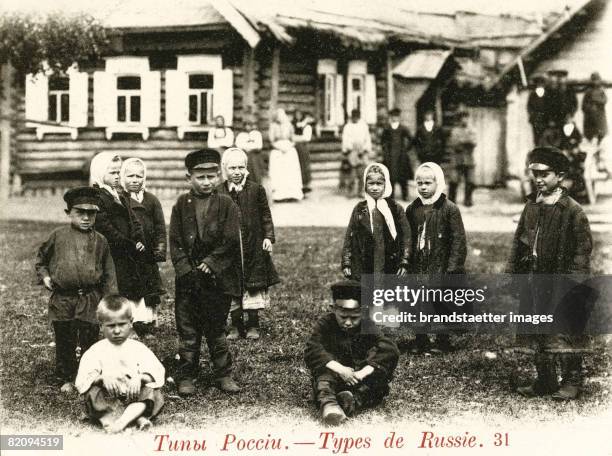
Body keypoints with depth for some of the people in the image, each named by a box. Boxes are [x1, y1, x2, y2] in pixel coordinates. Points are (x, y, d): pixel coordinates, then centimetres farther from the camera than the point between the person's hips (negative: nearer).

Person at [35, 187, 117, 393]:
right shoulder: (58, 236, 4)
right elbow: (41, 258, 19)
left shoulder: (100, 241, 5)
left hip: (90, 299, 0)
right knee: (64, 341, 8)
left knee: (89, 341, 1)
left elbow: (109, 274, 7)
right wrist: (44, 276, 3)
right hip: (62, 299, 1)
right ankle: (66, 379, 22)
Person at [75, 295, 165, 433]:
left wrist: (140, 378, -26)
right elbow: (82, 380, -7)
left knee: (154, 395, -25)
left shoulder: (139, 348, 8)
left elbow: (157, 373, -5)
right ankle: (136, 418, -37)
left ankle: (122, 421, -39)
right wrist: (102, 378, -27)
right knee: (92, 394, -29)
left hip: (134, 396, 1)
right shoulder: (96, 351, 5)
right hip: (107, 400, -1)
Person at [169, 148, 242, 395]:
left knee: (216, 330, 9)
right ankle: (186, 377, 14)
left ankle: (223, 375, 20)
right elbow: (175, 242, 0)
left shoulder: (226, 204, -1)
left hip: (217, 277, -1)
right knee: (187, 331, 5)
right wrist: (186, 270, -11)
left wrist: (209, 265, -13)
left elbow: (230, 242, -7)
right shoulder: (181, 204, 3)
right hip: (188, 278, 1)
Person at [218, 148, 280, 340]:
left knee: (254, 286, 5)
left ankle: (253, 326, 15)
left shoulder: (256, 189, 1)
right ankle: (236, 326, 14)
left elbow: (266, 216, 5)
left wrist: (268, 237, -4)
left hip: (253, 246, 0)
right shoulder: (219, 193, 1)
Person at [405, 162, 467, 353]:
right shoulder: (412, 209, 7)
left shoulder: (449, 208, -6)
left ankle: (443, 341, 17)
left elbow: (458, 240, -8)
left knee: (441, 306, 4)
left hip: (440, 268, -4)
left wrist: (453, 268, -13)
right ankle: (420, 341, 20)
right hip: (417, 268, 4)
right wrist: (406, 263, 5)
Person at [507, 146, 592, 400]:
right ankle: (545, 381, 25)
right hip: (532, 277, 7)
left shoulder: (572, 210, -10)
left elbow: (582, 249, -11)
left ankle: (571, 382, 13)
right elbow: (518, 241, 16)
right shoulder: (531, 206, 10)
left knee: (564, 335, -1)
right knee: (539, 334, 13)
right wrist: (512, 272, 10)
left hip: (559, 282, -6)